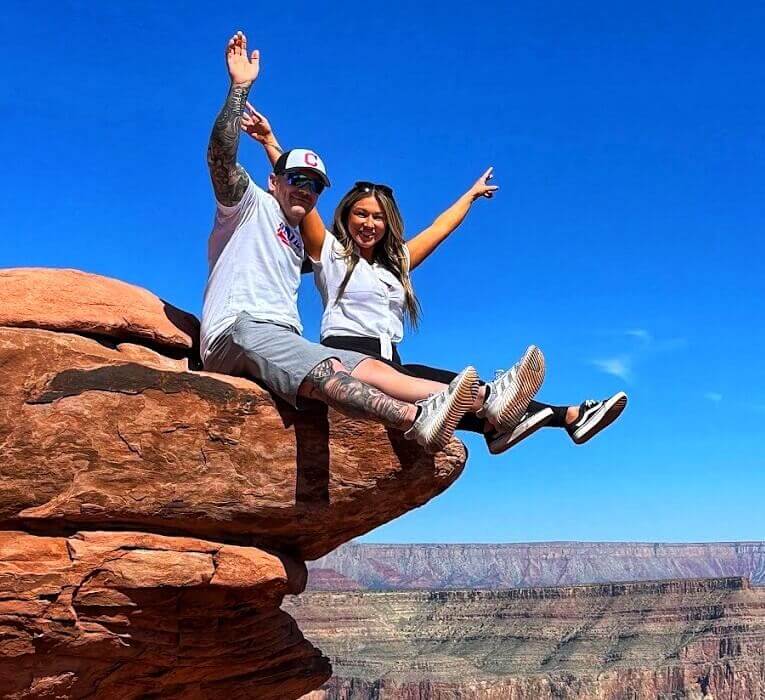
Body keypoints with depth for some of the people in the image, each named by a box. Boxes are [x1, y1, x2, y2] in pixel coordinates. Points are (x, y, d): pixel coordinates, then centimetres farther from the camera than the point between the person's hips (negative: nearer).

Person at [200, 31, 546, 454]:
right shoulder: (251, 204, 9)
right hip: (237, 328, -7)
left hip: (283, 340, 7)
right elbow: (220, 155, -7)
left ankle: (486, 402, -39)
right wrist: (240, 86, -15)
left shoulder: (297, 245, 32)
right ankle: (419, 420, -62)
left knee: (368, 367, -18)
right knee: (321, 372, -35)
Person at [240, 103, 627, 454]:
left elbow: (439, 229, 36)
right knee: (444, 383, -29)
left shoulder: (396, 263, 26)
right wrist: (271, 143, -5)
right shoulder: (330, 253, 10)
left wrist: (472, 194, 45)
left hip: (388, 366, 5)